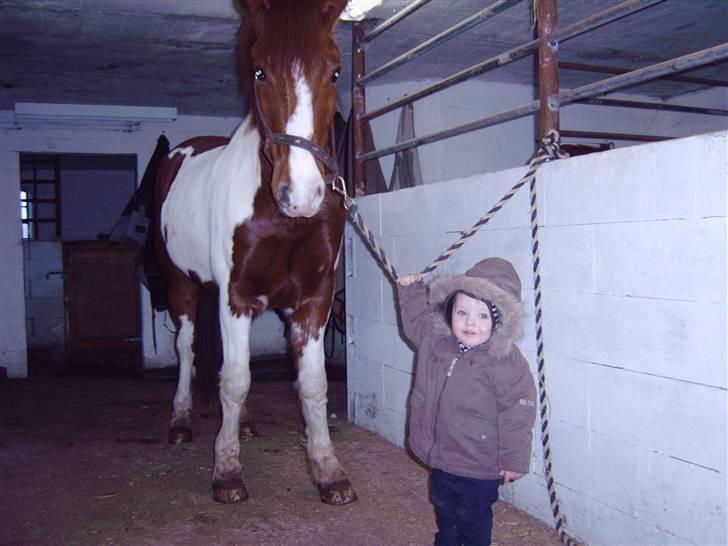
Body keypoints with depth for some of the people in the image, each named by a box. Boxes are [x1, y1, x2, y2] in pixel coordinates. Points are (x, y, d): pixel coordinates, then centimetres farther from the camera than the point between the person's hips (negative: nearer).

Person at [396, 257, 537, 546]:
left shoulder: (506, 362, -26)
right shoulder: (435, 341, -7)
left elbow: (517, 414, -20)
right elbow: (416, 321, 17)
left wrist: (514, 460, -14)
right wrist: (410, 290, 8)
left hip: (478, 467, -6)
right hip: (440, 456, 7)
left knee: (473, 518, 14)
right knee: (444, 509, 28)